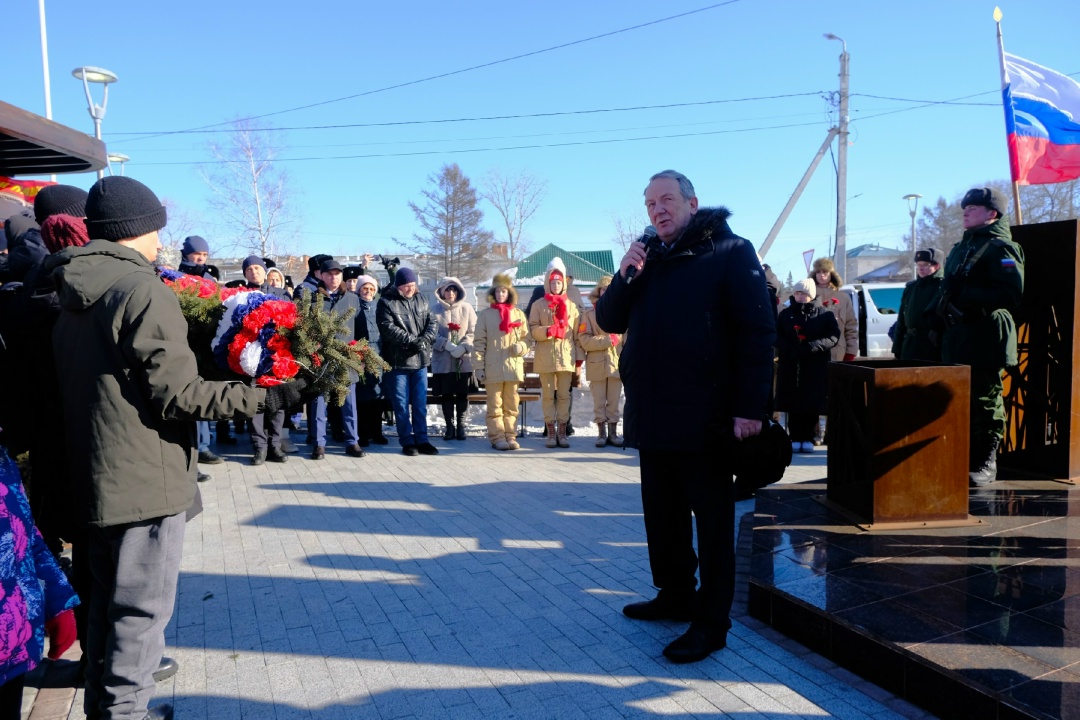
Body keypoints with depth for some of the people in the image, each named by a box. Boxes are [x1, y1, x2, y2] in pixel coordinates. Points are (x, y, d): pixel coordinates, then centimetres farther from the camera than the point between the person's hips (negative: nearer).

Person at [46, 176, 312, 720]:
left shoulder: (74, 296, 11)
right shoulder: (143, 291, -17)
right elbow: (178, 395, -21)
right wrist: (268, 396, -21)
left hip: (96, 478, 9)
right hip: (147, 480, -9)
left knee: (108, 601, 21)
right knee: (142, 608, 3)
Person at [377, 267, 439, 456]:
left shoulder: (421, 300, 10)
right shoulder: (386, 302, -6)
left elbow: (431, 322, 7)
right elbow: (388, 328, -17)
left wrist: (425, 339, -12)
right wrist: (412, 340, -22)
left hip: (420, 360, 4)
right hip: (398, 361, -4)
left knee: (420, 403, 9)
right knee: (401, 405, 3)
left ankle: (421, 440, 16)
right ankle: (407, 441, 13)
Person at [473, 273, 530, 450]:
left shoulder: (519, 314, 9)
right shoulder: (486, 314, 4)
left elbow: (526, 338, 13)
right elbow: (479, 342, 2)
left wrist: (521, 346, -10)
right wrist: (479, 367, -4)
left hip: (513, 366, 2)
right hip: (493, 368, -2)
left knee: (511, 405, 7)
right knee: (495, 405, 1)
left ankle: (510, 436, 13)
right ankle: (497, 437, 5)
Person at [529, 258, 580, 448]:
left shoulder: (571, 306, 12)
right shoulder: (538, 305, 5)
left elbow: (576, 334, 10)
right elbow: (533, 330, -1)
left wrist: (578, 357, 5)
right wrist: (547, 330, -21)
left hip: (566, 357, 2)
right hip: (545, 358, -2)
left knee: (564, 395, 4)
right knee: (548, 395, 2)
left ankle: (562, 432, 10)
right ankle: (551, 433, 7)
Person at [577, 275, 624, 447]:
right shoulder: (590, 313, 2)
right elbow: (584, 340, -7)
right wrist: (608, 340, -13)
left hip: (616, 363, 1)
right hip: (596, 364, -1)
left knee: (614, 402, 6)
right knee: (599, 402, 5)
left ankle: (613, 433, 17)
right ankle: (602, 433, 16)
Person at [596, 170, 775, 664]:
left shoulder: (730, 252, -4)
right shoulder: (648, 258, 16)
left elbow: (757, 332, -12)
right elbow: (609, 320, 12)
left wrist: (750, 408, -19)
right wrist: (624, 275, -6)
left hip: (705, 418, -7)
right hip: (652, 417, 7)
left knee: (712, 519, 3)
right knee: (663, 515, 16)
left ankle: (711, 622, 12)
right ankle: (675, 595, 32)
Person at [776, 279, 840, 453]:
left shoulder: (824, 314, 6)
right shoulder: (785, 314, 10)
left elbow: (834, 337, -4)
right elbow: (776, 336, 3)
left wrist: (813, 346, -19)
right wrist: (789, 349, -16)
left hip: (816, 367, -1)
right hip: (790, 366, 1)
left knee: (812, 404, -1)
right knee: (792, 404, 1)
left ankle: (807, 438, 10)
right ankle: (795, 438, 10)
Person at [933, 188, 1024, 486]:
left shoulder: (1001, 247, -7)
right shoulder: (962, 247, 21)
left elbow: (1011, 293, -20)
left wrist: (968, 299, -23)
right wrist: (940, 320, 13)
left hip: (985, 339, -9)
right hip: (957, 339, 9)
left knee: (985, 401, -2)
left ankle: (985, 464, 6)